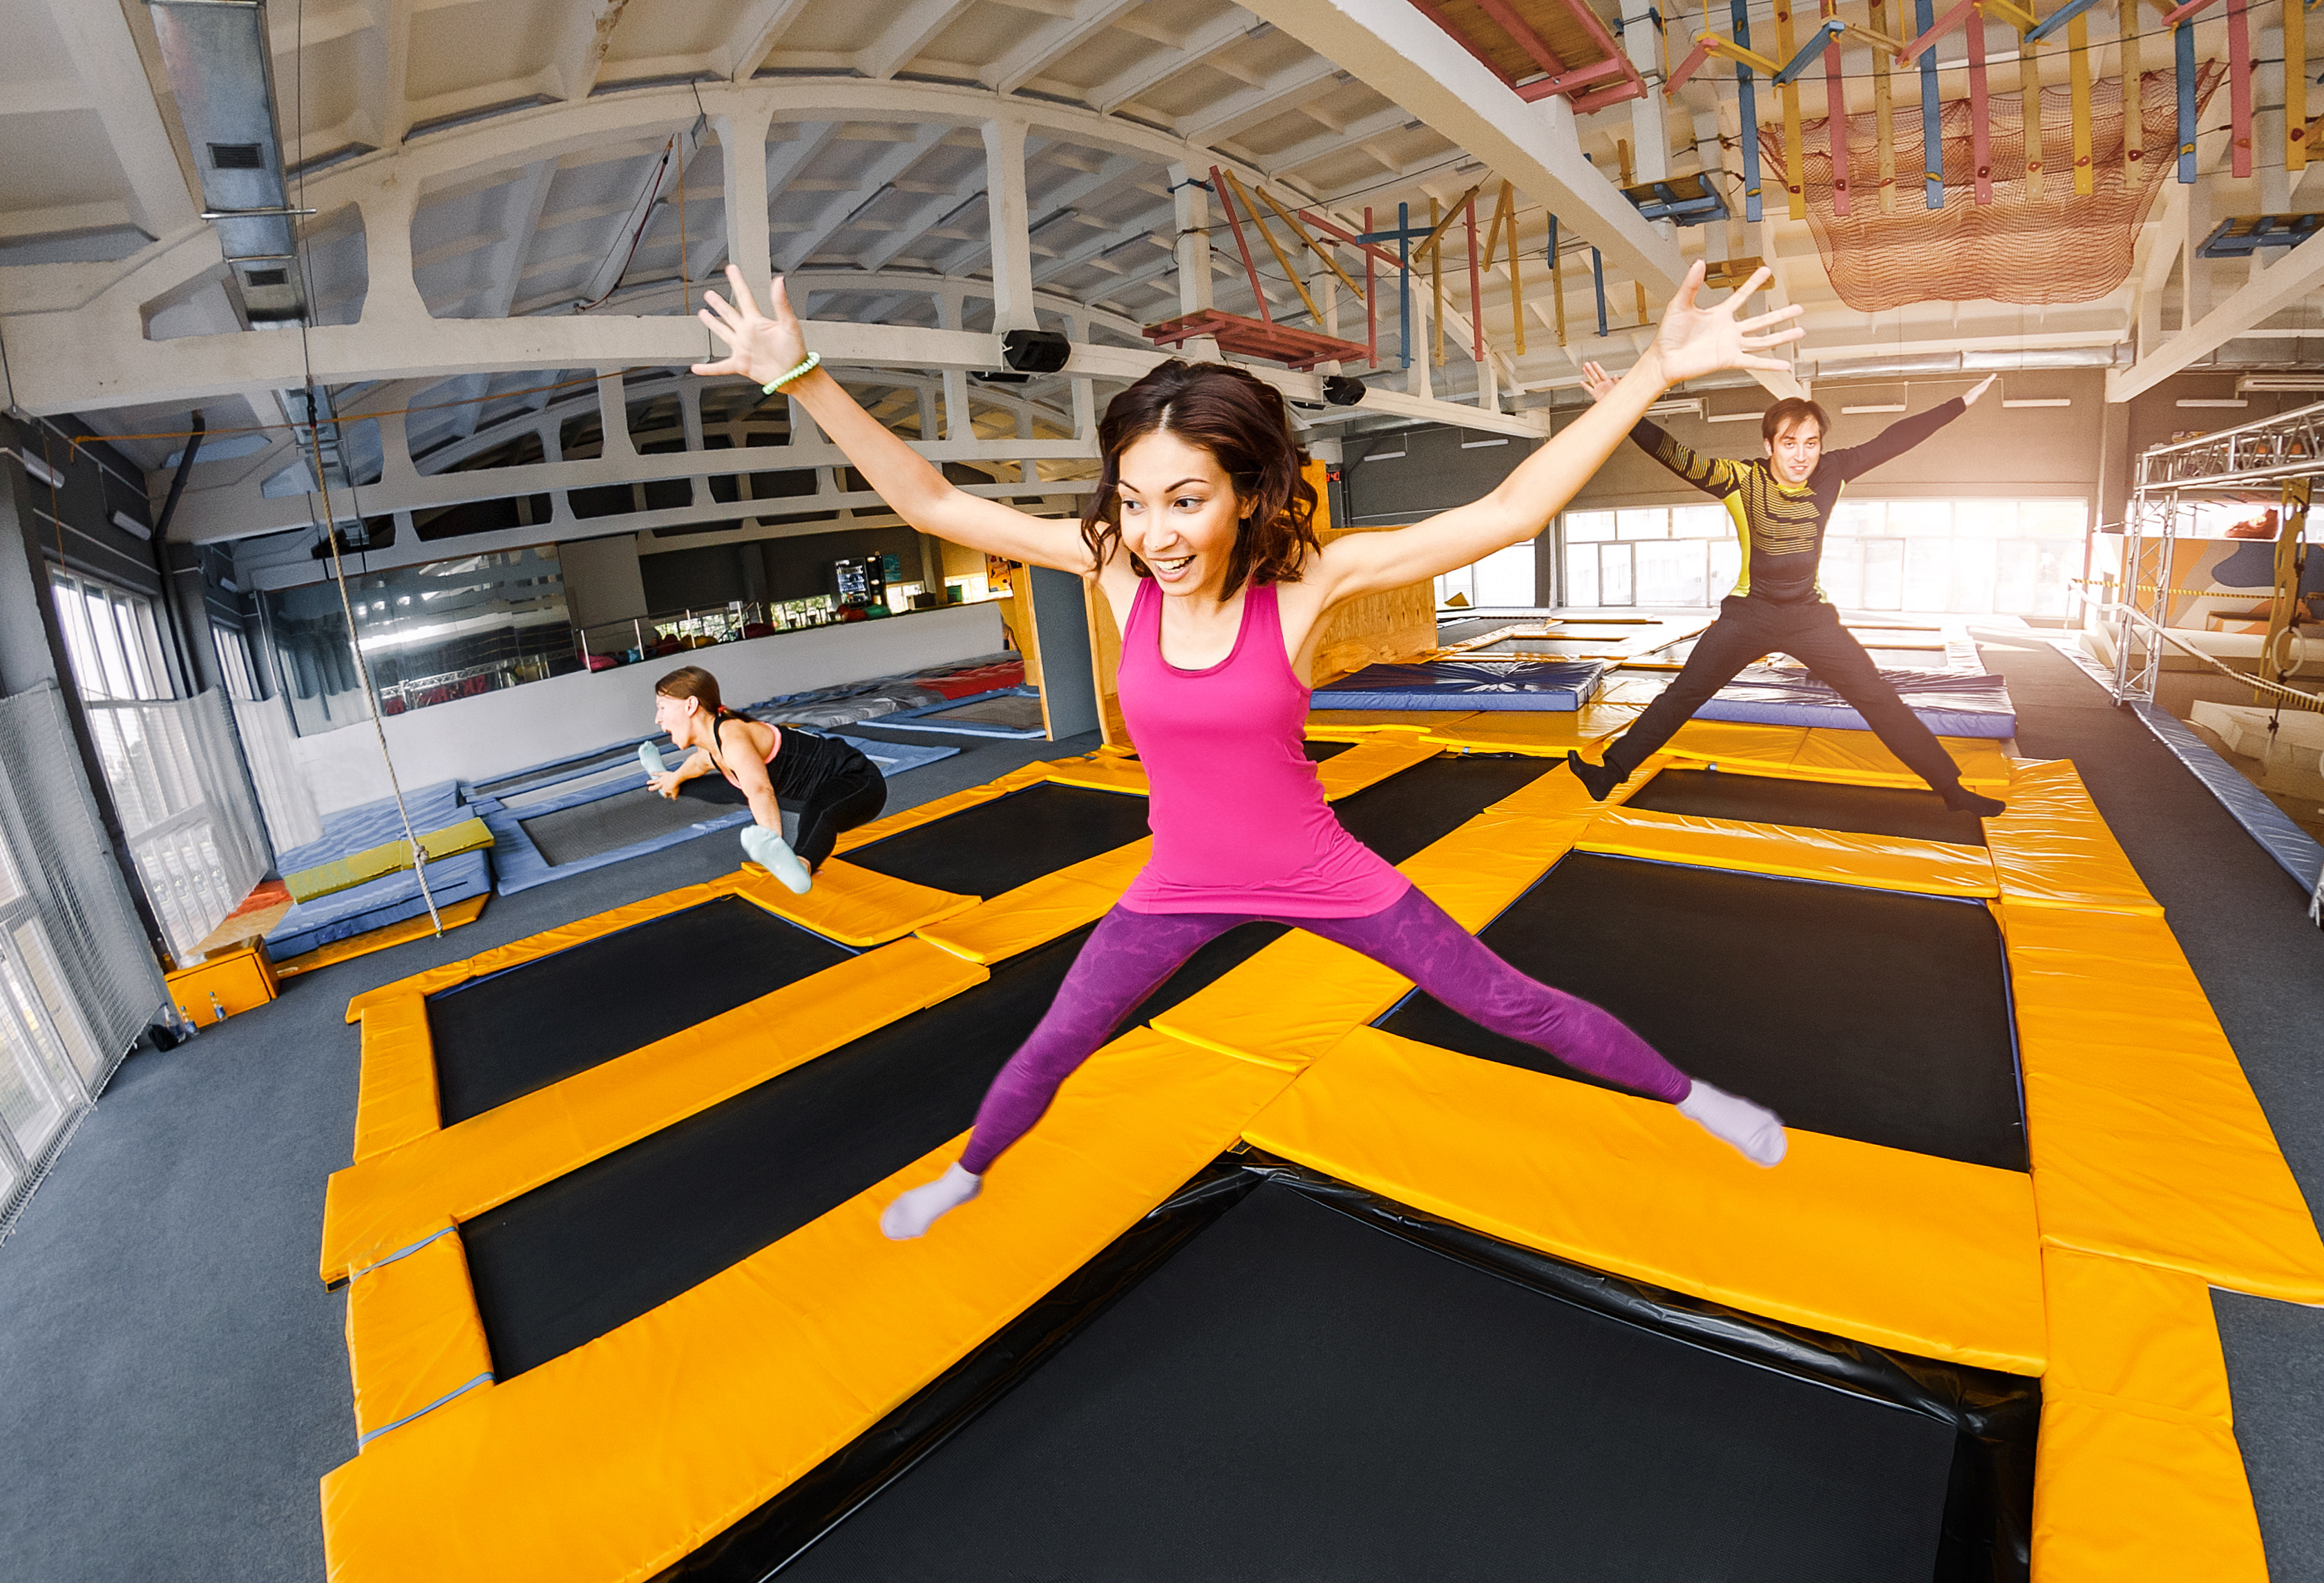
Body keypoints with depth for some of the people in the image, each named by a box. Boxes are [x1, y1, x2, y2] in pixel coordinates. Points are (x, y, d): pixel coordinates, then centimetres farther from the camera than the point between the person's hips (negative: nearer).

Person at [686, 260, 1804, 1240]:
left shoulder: (1305, 579, -22)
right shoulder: (1115, 571, -15)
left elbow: (1510, 512, -25)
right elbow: (932, 503, -13)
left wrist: (1658, 369, -29)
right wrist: (803, 378, -18)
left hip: (1321, 879, -2)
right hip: (1179, 887, 3)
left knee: (1516, 1006, 12)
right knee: (1051, 1047, 16)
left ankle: (1691, 1098, 40)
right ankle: (967, 1173, 48)